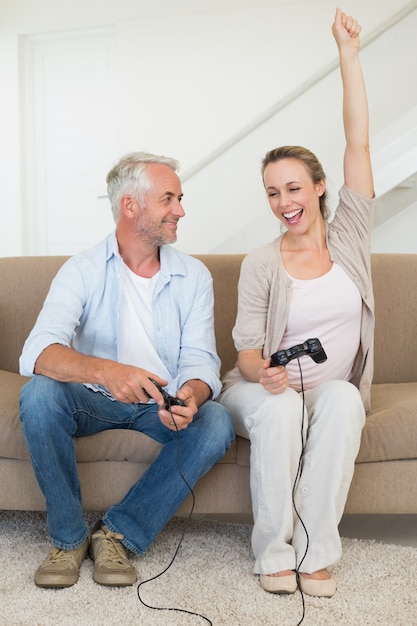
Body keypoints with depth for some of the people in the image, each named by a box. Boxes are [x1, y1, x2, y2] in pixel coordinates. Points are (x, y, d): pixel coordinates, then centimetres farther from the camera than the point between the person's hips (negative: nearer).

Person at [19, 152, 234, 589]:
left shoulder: (194, 275, -2)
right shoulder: (84, 269, -10)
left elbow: (200, 361, -8)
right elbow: (37, 354, -25)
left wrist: (190, 397, -33)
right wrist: (105, 371, -46)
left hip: (165, 404, 2)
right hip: (93, 402, -1)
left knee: (217, 423, -27)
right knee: (39, 395, -31)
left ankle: (118, 534, -11)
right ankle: (68, 537, -10)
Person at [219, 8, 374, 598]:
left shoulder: (348, 237, 2)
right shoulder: (260, 264, -2)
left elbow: (358, 141, -3)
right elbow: (246, 348, -3)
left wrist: (348, 53, -4)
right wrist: (263, 372, -28)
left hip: (334, 392, 1)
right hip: (266, 390, -1)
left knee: (343, 398, -33)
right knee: (282, 408, -35)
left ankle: (316, 549, -25)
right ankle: (274, 550, -20)